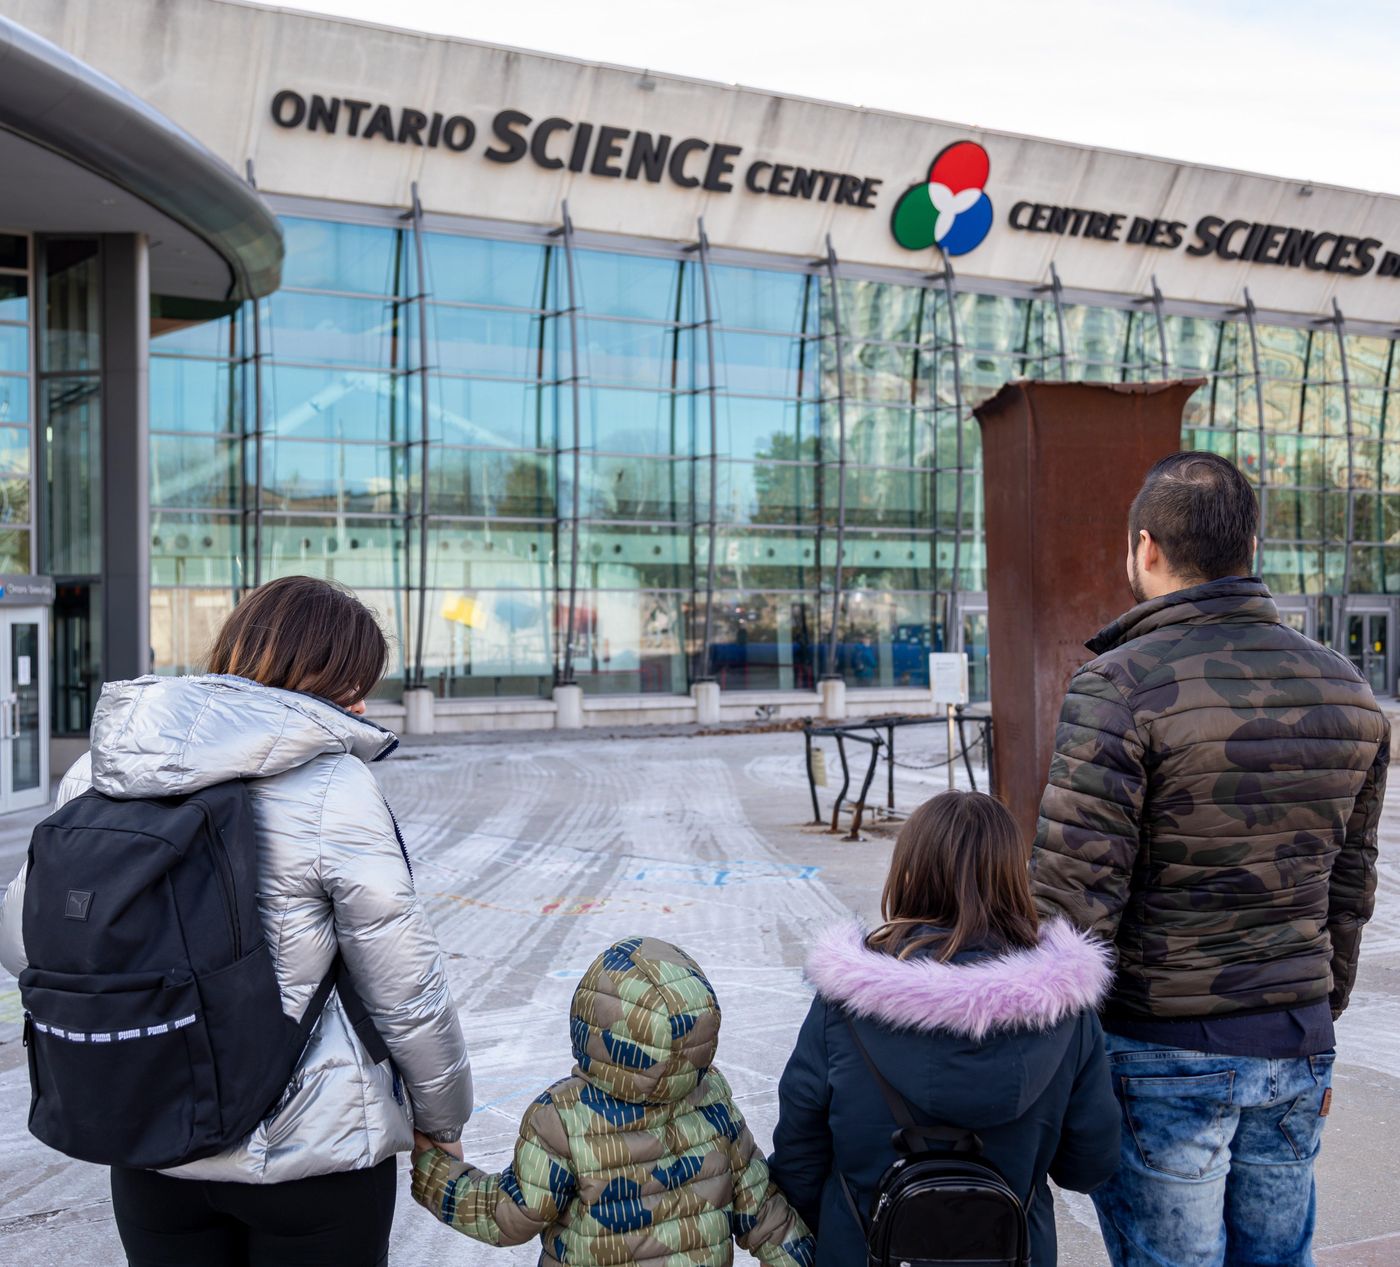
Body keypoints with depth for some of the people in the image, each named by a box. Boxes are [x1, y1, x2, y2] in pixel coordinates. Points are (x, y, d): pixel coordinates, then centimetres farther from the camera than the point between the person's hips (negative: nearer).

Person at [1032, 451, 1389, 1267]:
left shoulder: (1122, 688, -17)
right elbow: (1349, 887, 12)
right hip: (1293, 1049, 6)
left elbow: (1074, 901, -19)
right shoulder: (1344, 688, 4)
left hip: (1162, 1055, -6)